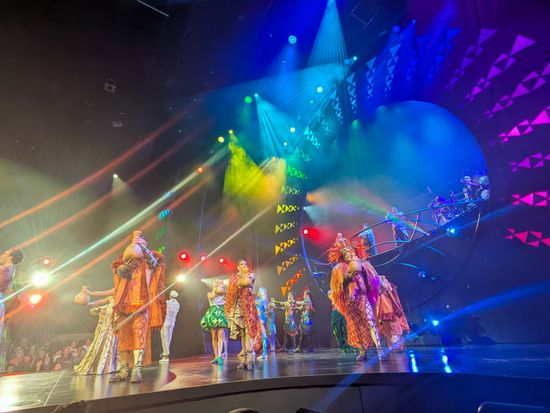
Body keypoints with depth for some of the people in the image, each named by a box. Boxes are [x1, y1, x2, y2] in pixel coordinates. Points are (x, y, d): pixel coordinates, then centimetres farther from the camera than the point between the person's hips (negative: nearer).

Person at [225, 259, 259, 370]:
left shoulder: (251, 275, 12)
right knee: (241, 332, 0)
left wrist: (245, 274, 1)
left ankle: (249, 359, -16)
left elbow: (247, 282, -9)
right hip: (237, 306, 2)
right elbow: (235, 286, -2)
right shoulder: (233, 277, 15)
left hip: (248, 305, -2)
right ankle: (244, 359, 5)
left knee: (248, 330, -12)